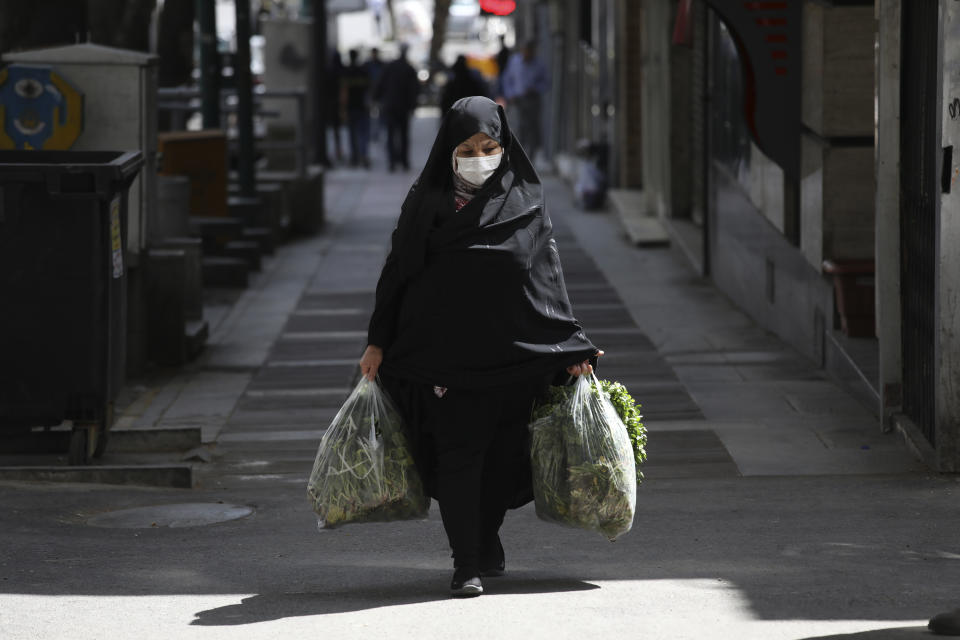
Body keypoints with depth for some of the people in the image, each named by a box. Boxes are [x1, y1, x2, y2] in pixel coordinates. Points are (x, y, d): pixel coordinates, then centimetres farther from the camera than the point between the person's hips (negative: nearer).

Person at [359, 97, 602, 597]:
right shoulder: (426, 202, 3)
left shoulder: (525, 200, 5)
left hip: (511, 350, 2)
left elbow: (548, 276, 8)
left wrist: (571, 347, 3)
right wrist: (378, 343, 0)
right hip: (445, 352, -2)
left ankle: (487, 538, 29)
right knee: (457, 453, -6)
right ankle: (466, 562, -2)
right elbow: (397, 273, 5)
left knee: (502, 452, 7)